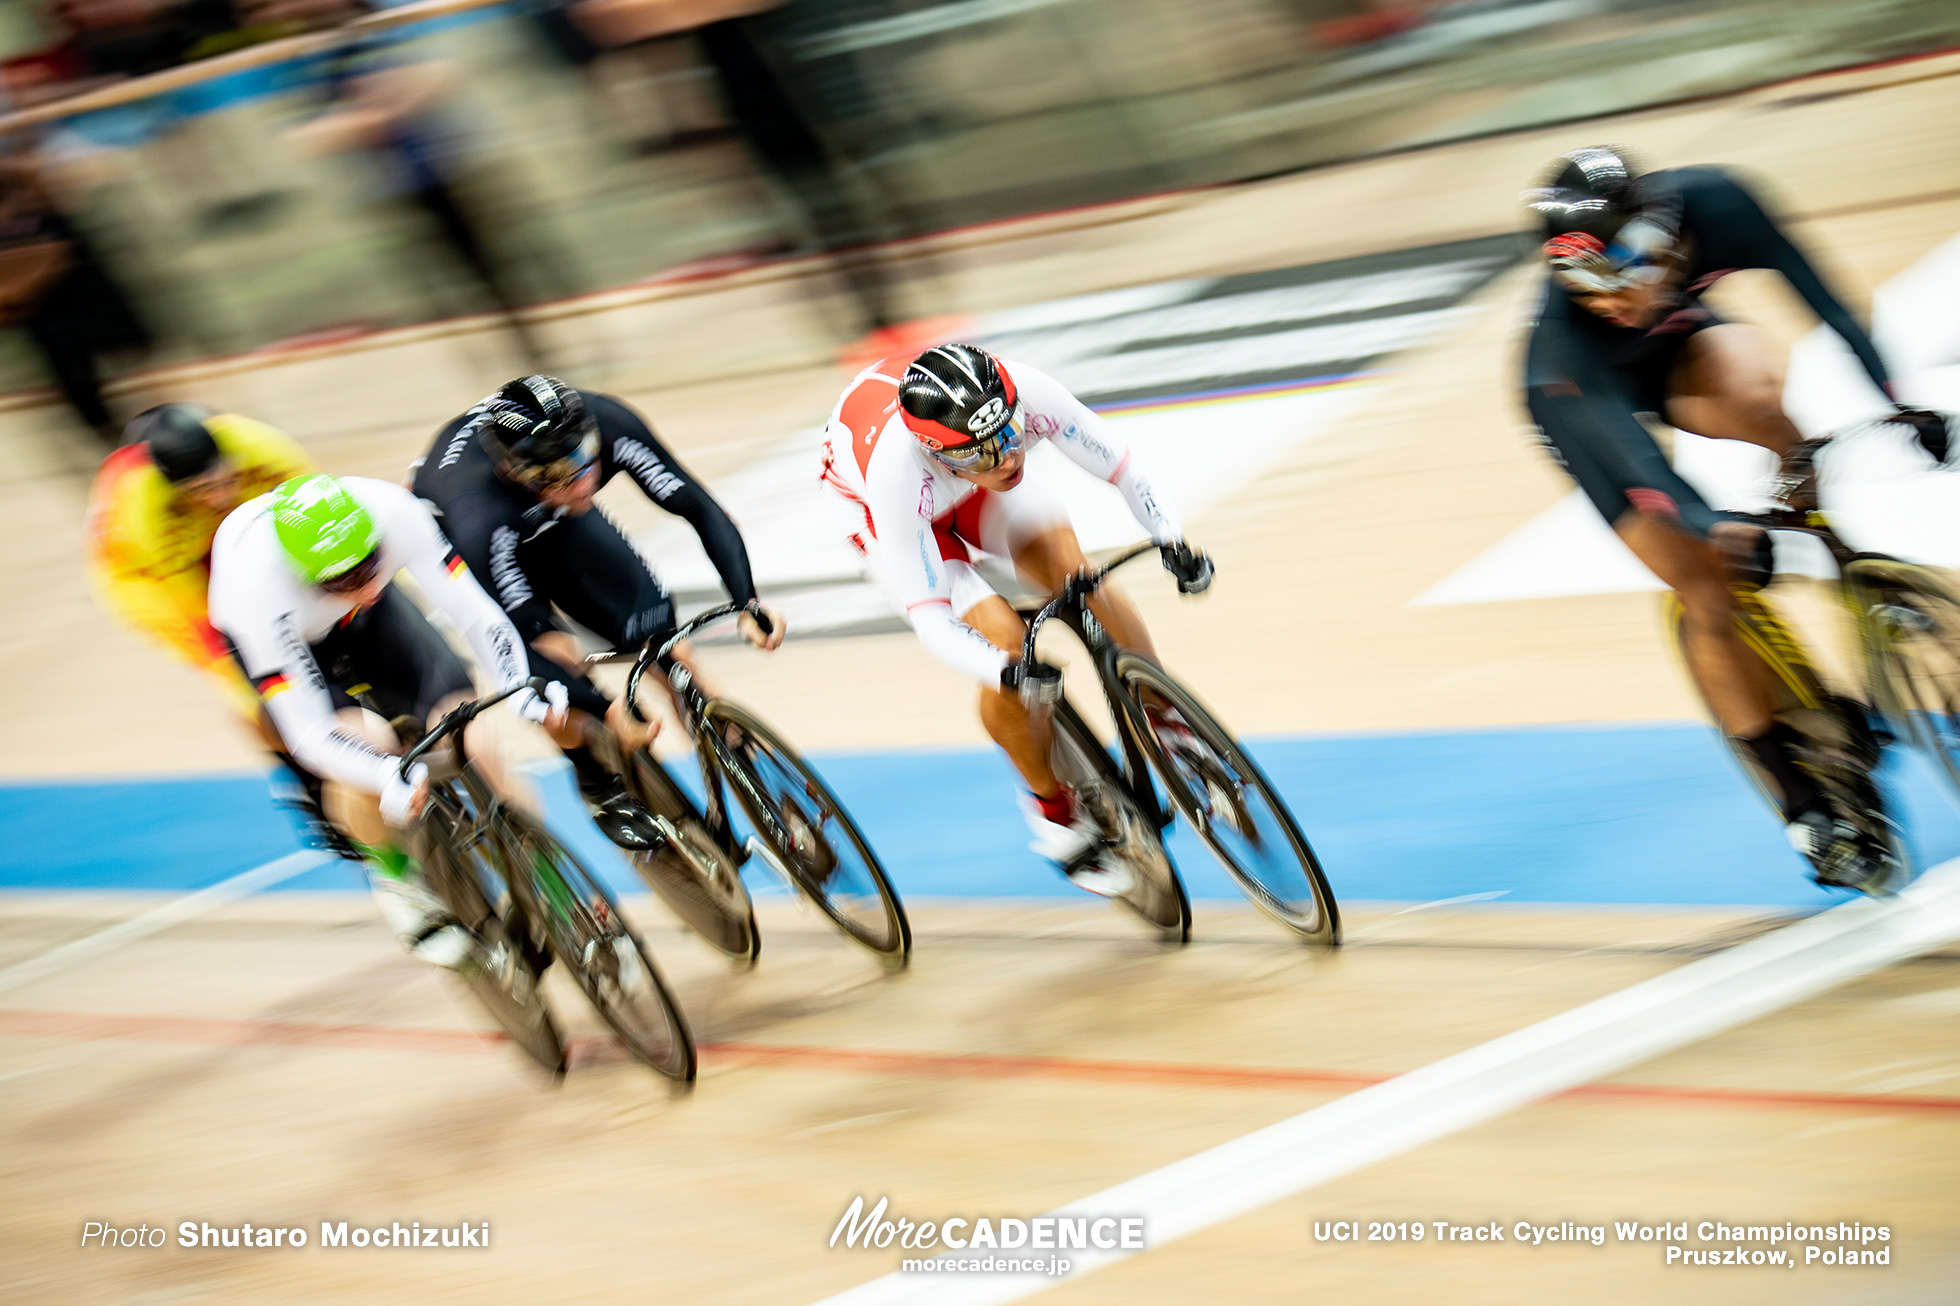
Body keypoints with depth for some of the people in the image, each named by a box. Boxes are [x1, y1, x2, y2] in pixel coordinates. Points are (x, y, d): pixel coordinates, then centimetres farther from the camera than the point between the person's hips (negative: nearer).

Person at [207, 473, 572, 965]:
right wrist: (391, 778, -56)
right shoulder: (258, 586, -43)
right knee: (360, 756, -29)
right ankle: (396, 879, -1)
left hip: (369, 623, 3)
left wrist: (522, 691, -43)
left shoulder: (391, 512, -37)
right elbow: (308, 734, -40)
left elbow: (474, 610, -28)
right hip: (285, 642, -3)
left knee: (470, 733, -17)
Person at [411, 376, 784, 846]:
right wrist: (608, 713, -42)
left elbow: (700, 508, -28)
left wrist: (748, 603, -40)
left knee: (653, 621, -16)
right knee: (543, 661, -24)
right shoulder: (479, 513, -44)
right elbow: (524, 626, -38)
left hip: (552, 525, 4)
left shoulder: (609, 424, -35)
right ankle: (600, 786, 2)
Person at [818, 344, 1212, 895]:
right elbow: (927, 616, -39)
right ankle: (1053, 807, 3)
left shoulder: (1028, 393, -37)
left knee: (1074, 571, -20)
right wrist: (1008, 670, -54)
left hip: (977, 497, 4)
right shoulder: (896, 474, -44)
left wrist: (1173, 540, -39)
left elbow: (1121, 466, -23)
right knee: (1004, 639, -19)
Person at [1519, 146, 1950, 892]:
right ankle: (1806, 805, -1)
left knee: (1753, 391, -34)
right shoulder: (1563, 336, -40)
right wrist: (1709, 528, -62)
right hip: (1589, 403, -3)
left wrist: (1893, 399, -32)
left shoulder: (1710, 205, -33)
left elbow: (1815, 293, -25)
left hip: (1675, 344, 3)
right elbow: (1625, 449, -47)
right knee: (1707, 596, -12)